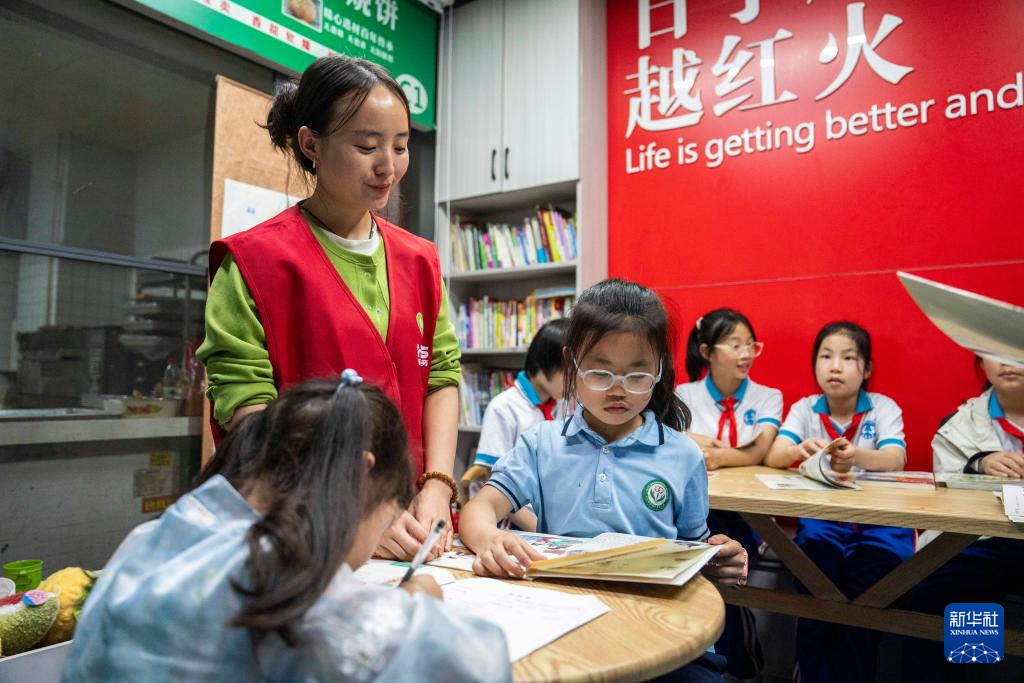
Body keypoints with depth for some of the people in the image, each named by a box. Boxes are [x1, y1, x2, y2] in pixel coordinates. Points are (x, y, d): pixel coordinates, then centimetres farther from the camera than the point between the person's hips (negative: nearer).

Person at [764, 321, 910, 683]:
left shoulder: (884, 408, 1)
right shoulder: (804, 408, 3)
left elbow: (895, 460, -17)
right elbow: (773, 457, -10)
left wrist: (858, 457, -41)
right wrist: (800, 451, -35)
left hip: (878, 520, -1)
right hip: (821, 516, 1)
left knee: (867, 570, -30)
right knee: (816, 554, -29)